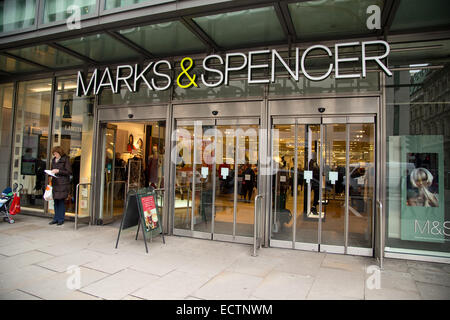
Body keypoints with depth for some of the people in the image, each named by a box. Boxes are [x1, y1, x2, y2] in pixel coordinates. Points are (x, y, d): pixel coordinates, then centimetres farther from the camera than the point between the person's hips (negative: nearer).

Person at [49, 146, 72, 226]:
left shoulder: (65, 159, -5)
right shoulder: (53, 160, 15)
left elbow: (69, 172, -8)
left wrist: (58, 171, -14)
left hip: (63, 183, -6)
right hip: (55, 183, 6)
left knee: (61, 200, -5)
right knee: (56, 201, 7)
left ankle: (61, 219, 4)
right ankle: (56, 218, 16)